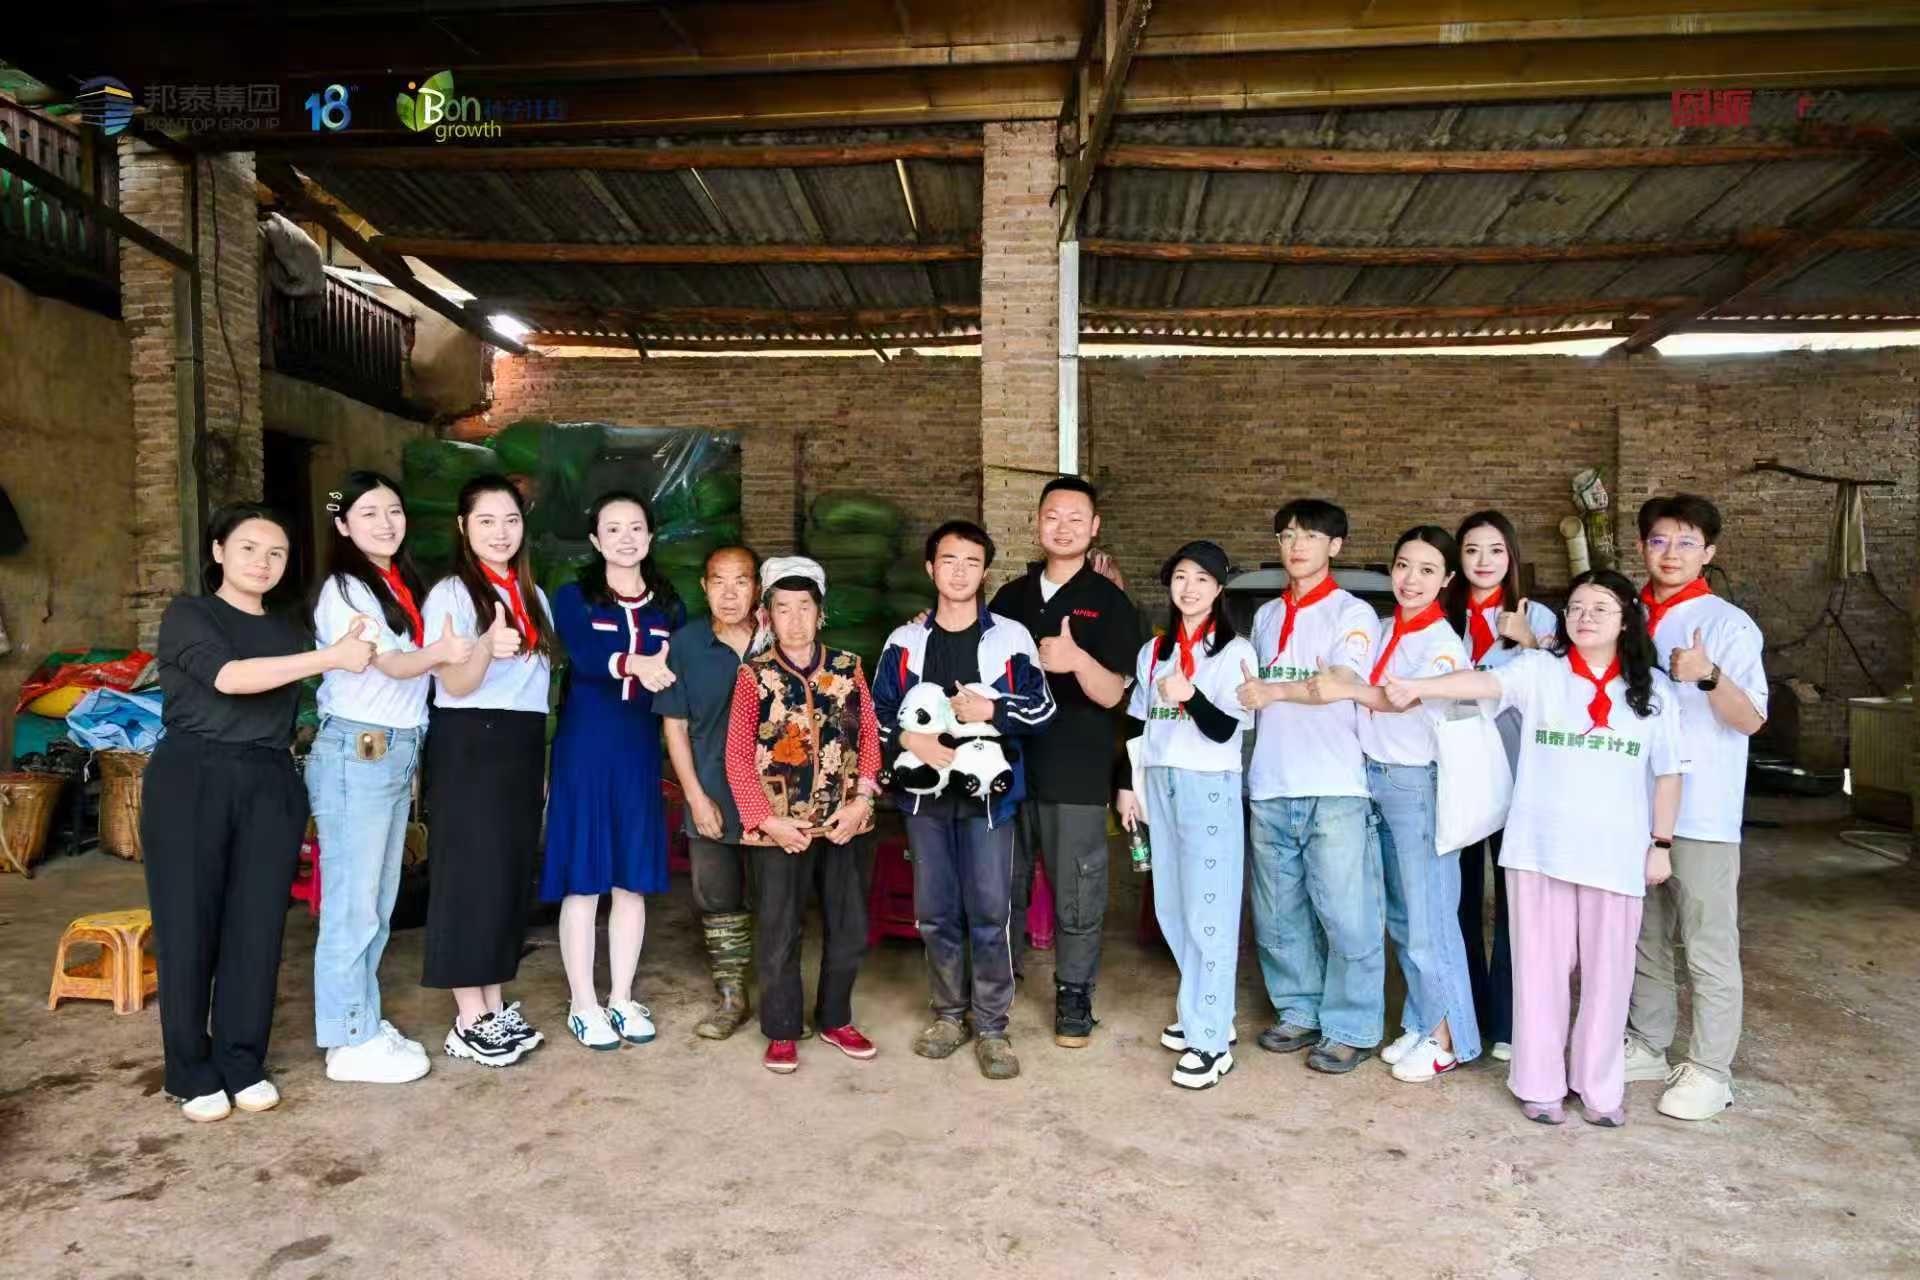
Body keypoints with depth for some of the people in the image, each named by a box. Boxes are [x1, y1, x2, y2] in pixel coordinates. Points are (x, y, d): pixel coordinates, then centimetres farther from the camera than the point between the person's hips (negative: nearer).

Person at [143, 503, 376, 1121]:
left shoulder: (287, 631, 17)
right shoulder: (187, 614, 2)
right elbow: (228, 676, -16)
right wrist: (330, 657, -23)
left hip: (272, 789, 4)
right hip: (190, 782, -4)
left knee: (257, 927, 4)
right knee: (189, 927, 1)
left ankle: (242, 1064, 16)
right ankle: (193, 1073, 14)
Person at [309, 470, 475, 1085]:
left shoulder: (402, 586, 15)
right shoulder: (344, 589, -10)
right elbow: (389, 663, -22)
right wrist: (437, 654, -41)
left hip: (399, 751, 8)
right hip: (355, 751, -8)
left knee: (380, 902, 14)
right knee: (354, 904, -2)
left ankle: (366, 1022, 25)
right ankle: (349, 1041, 7)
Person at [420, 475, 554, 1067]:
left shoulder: (534, 596, 13)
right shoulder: (450, 593, -7)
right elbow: (455, 685, -15)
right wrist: (488, 646, -36)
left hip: (523, 747, 7)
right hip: (468, 746, -6)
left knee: (512, 874, 10)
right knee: (470, 875, -3)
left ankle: (495, 1006, 21)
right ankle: (469, 1022, 6)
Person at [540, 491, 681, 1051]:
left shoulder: (667, 605, 10)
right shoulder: (573, 597, -2)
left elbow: (680, 677, 4)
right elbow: (584, 655, -22)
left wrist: (670, 678, -19)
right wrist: (636, 665, -41)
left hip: (640, 753, 3)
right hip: (584, 750, -3)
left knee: (632, 880, 8)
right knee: (583, 879, 1)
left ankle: (622, 998, 21)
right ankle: (583, 1003, 14)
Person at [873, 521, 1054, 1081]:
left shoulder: (1010, 637, 1)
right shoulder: (905, 641, 7)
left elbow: (1041, 708, -1)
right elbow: (878, 712, 4)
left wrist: (991, 710, -16)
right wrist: (909, 738, -15)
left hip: (988, 792, -2)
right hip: (925, 793, 3)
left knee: (990, 913, -2)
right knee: (935, 912, 10)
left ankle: (991, 1026, 12)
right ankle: (949, 1013, 26)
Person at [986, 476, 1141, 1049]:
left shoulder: (1109, 601, -2)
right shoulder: (1010, 596, 10)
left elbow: (1112, 694, -10)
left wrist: (1077, 659, -30)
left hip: (1076, 769, -3)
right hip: (1009, 760, 4)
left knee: (1076, 888, 3)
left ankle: (1074, 992, 20)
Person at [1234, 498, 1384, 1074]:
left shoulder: (1351, 613, -1)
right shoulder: (1265, 616, 17)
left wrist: (1272, 691, -15)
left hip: (1335, 789, -6)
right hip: (1270, 789, 6)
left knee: (1347, 915, -3)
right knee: (1278, 915, 11)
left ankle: (1349, 1030, 9)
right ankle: (1299, 1012, 25)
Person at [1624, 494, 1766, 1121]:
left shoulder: (1728, 624, -6)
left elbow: (1751, 719, -11)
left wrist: (1708, 675, -29)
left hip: (1703, 812, -5)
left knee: (1709, 946, 2)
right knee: (1644, 937, 15)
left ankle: (1709, 1070, 12)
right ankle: (1648, 1045, 27)